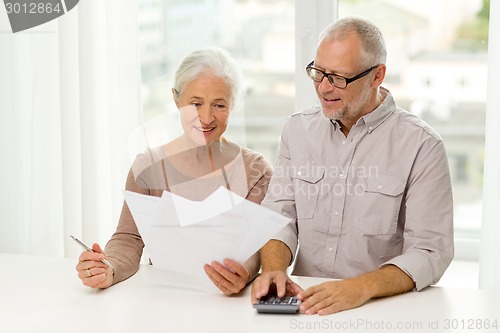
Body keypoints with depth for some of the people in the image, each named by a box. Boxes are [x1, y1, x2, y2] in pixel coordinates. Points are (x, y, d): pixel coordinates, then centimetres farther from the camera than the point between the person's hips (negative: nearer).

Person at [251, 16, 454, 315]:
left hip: (383, 308, -2)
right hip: (304, 300, 3)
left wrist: (362, 288, -25)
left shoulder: (421, 146, -5)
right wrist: (275, 268, -14)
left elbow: (430, 252, -10)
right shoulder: (298, 129, 10)